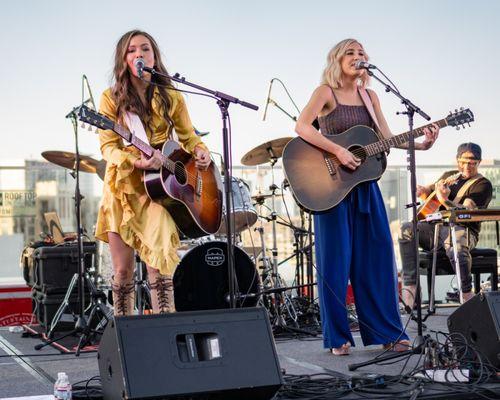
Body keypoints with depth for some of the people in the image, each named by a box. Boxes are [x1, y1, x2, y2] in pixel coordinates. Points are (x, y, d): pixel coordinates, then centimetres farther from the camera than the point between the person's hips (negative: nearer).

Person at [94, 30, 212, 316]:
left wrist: (201, 152, -6)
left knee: (159, 257, -17)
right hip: (122, 187, 0)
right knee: (123, 269, 3)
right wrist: (136, 162, -23)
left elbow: (188, 136, 16)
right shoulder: (112, 98, 2)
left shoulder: (171, 97, 7)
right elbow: (108, 146, -5)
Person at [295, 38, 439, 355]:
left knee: (377, 256, 5)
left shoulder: (369, 97, 13)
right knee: (336, 258, -2)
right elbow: (302, 126, -18)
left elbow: (388, 138, 8)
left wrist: (421, 144, -8)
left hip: (364, 183, 5)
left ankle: (386, 331, 13)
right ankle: (337, 337, 6)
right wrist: (338, 151, -24)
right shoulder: (326, 92, -4)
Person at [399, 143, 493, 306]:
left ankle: (467, 295, -24)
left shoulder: (482, 184, 0)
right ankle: (409, 287, -29)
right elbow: (429, 190, 37)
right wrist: (423, 190, 12)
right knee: (406, 229, -24)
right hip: (435, 226, 6)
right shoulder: (449, 176, 21)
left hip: (462, 230, -6)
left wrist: (445, 201, -31)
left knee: (455, 246, -42)